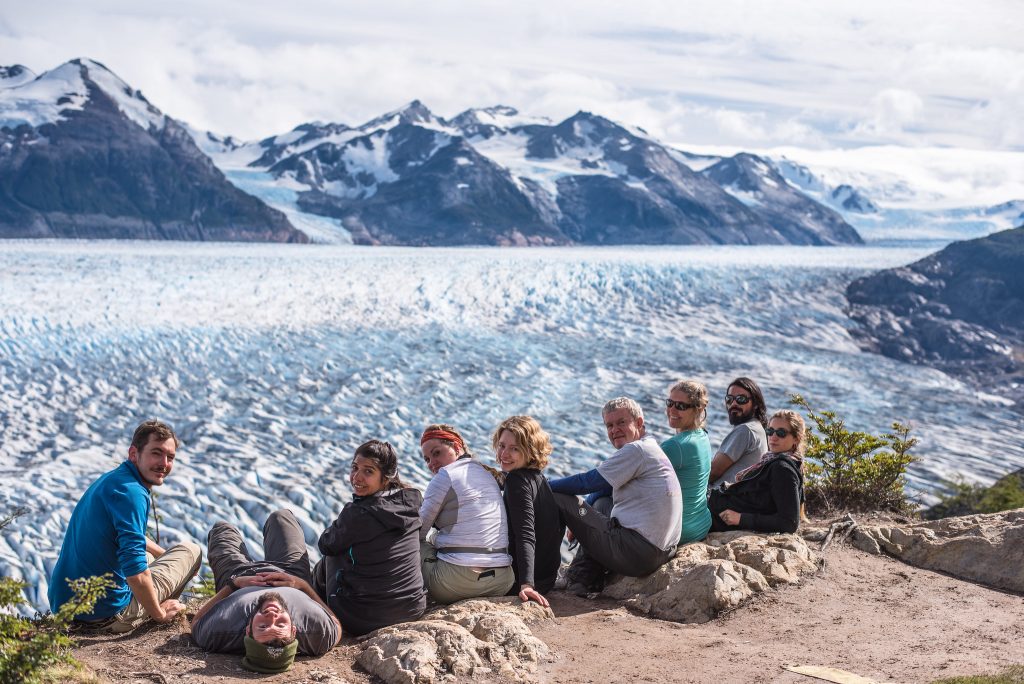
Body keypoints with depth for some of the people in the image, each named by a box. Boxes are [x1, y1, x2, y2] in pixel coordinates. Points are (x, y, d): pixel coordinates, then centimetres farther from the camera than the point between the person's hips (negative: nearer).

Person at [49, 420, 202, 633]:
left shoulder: (110, 479, 13)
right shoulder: (131, 492, -20)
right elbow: (135, 570, -28)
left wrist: (168, 556, 37)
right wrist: (159, 613, -14)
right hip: (105, 614, -9)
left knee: (149, 556, 37)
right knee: (192, 550, 8)